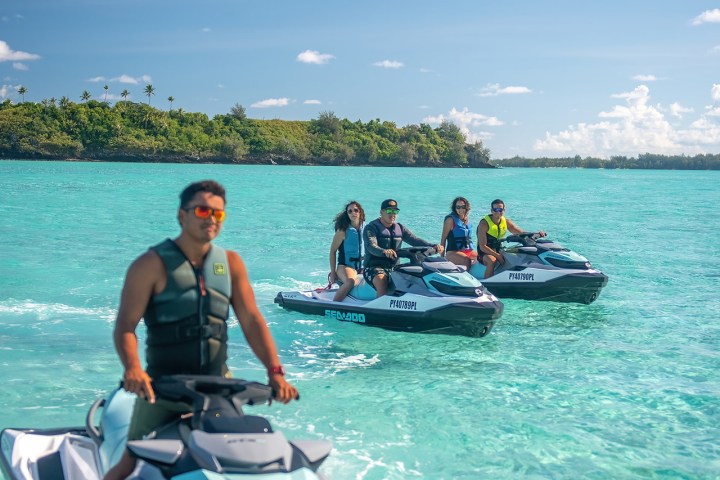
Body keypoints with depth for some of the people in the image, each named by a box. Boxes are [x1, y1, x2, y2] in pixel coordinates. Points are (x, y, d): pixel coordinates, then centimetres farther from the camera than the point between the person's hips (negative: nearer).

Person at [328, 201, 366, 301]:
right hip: (345, 266, -5)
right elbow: (332, 251, -3)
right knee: (350, 282, -36)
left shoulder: (366, 228, 7)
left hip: (363, 267, 5)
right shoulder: (343, 231, -5)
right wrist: (332, 272, -6)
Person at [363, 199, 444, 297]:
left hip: (394, 267, 6)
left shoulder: (400, 228, 16)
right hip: (374, 267, -6)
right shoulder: (371, 228, -4)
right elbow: (371, 246, -22)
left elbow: (414, 240, 6)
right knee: (382, 280, -36)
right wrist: (384, 251, -45)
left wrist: (433, 247, -12)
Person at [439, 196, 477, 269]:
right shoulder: (451, 220, -3)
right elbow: (443, 238, -3)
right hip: (453, 252, -7)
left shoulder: (467, 220, 17)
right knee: (467, 261, -36)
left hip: (468, 250, 7)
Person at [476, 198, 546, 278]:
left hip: (498, 250, 6)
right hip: (485, 252, -6)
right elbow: (482, 246, -21)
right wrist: (498, 256, -31)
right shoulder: (484, 224, -16)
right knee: (492, 260, -37)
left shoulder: (506, 222, 2)